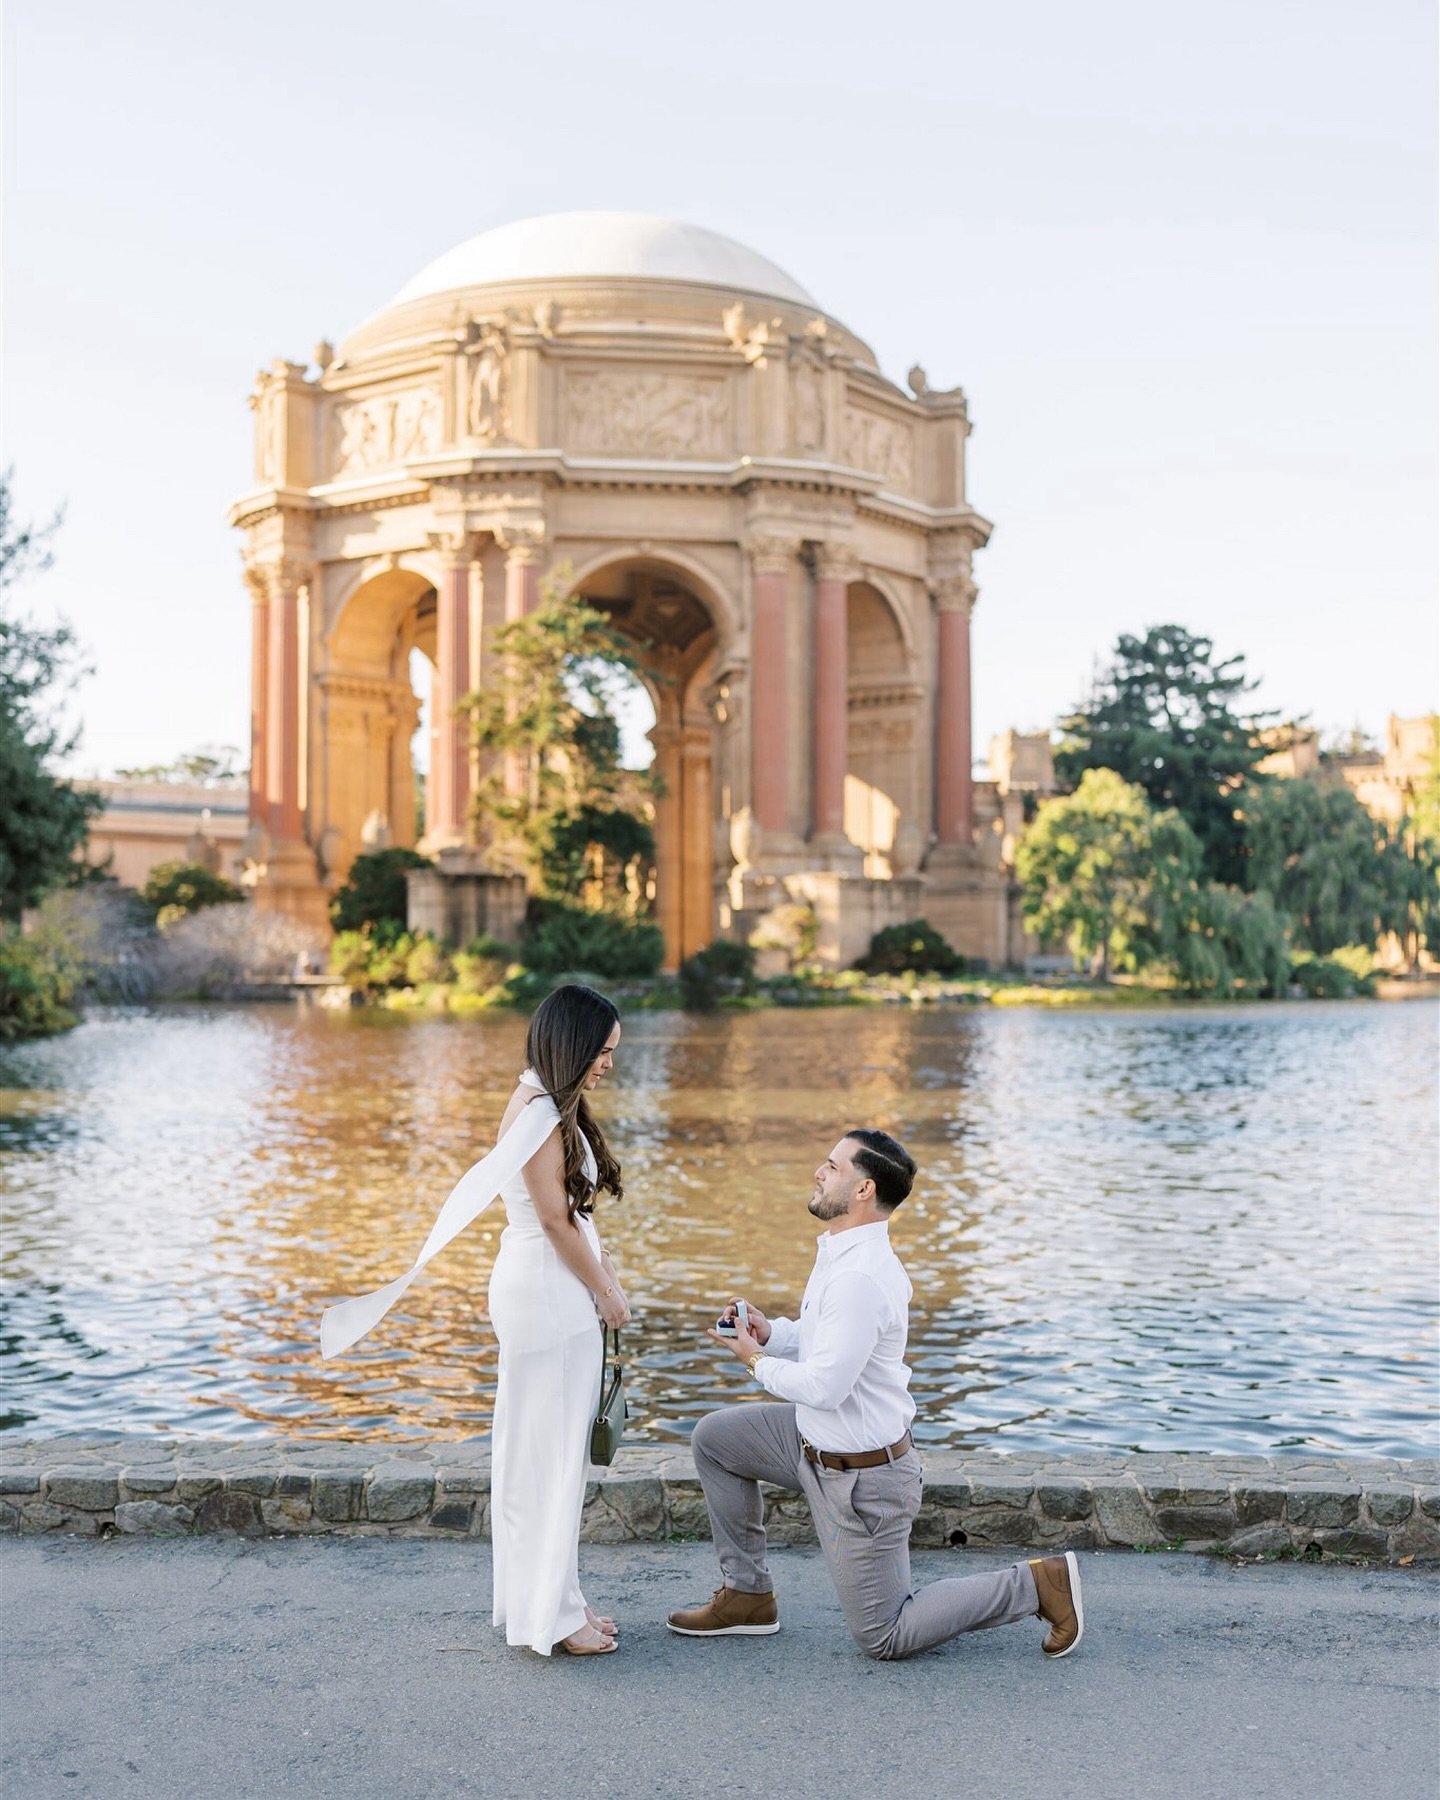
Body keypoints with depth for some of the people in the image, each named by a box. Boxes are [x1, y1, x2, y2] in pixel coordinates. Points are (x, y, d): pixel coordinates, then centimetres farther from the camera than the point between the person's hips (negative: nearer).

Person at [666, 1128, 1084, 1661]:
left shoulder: (859, 1276, -30)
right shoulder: (842, 1252, 1)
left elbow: (824, 1387, -31)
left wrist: (757, 1361, -14)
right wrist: (770, 1333, -1)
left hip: (860, 1475, -9)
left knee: (886, 1638, 4)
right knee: (713, 1437, 13)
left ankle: (1034, 1583, 9)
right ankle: (747, 1596, 20)